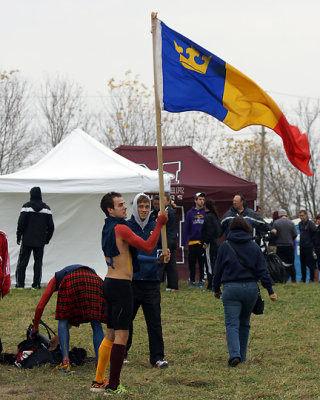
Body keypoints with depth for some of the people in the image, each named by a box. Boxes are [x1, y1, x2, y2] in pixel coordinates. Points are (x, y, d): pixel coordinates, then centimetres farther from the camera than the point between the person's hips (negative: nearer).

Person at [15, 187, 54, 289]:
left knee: (22, 261, 4)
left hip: (27, 240, -2)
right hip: (40, 241, 2)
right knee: (38, 262, 6)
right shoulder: (46, 208, 3)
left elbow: (21, 223, -8)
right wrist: (47, 239, 16)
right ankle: (36, 284, 1)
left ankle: (20, 283, 0)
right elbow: (51, 226, 5)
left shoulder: (26, 207, -5)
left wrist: (18, 237, 2)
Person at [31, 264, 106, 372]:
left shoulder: (55, 279, 39)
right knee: (96, 324, 15)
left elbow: (40, 307, 32)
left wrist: (35, 327, 49)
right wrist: (58, 337, 62)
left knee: (63, 321, 13)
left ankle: (66, 361, 3)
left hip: (72, 281, -3)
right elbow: (74, 317, 53)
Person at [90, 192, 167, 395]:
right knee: (121, 335, -7)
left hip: (109, 283, 10)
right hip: (121, 285, -10)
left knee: (111, 334, 16)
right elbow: (148, 247, -18)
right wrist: (160, 224, -10)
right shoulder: (120, 229, -15)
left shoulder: (107, 229, 15)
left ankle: (99, 381, 18)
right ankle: (113, 386, -7)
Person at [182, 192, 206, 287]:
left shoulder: (206, 212, 4)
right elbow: (186, 228, 5)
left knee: (202, 262, 1)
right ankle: (192, 280, 16)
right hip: (192, 242, 1)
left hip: (203, 242, -1)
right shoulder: (190, 213, 5)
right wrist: (184, 242, 0)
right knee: (191, 262, 5)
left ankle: (201, 280, 10)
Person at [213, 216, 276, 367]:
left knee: (232, 324, -5)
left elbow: (218, 269, 5)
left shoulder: (225, 246, 1)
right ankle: (242, 355, 22)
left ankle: (234, 354, -25)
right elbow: (262, 270, 1)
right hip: (251, 288, 3)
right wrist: (270, 290, 3)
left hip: (231, 288, -3)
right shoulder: (254, 247, 5)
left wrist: (216, 289, 16)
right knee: (244, 323, 17)